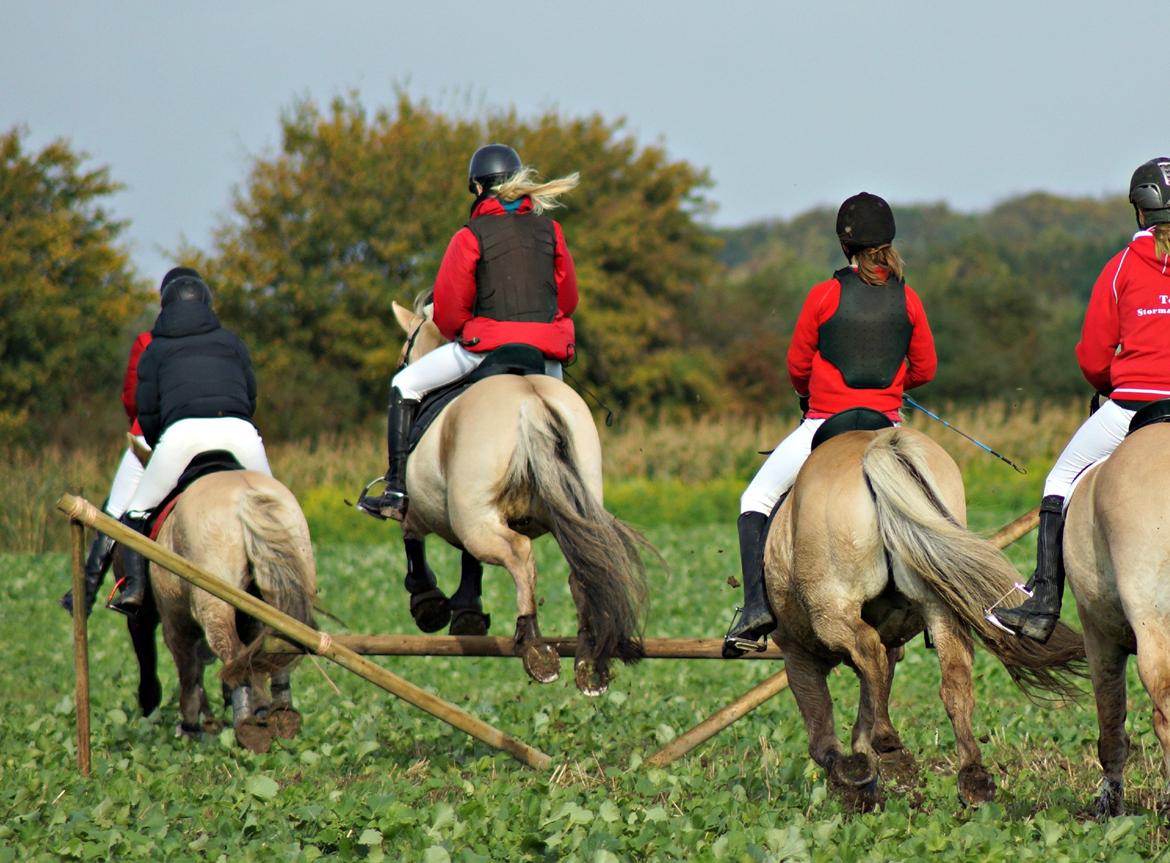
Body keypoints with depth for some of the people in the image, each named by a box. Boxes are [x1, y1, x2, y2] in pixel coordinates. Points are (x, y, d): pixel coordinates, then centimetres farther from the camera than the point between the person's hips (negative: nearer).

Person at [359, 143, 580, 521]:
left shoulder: (471, 235, -3)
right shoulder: (550, 230, 8)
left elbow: (448, 311, -1)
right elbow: (568, 299, 15)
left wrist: (459, 335, 20)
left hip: (487, 344, -4)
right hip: (548, 354, 4)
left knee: (405, 385, 11)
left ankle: (397, 492, 4)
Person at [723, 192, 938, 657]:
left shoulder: (824, 296, -6)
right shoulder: (908, 300, 1)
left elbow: (797, 365, 2)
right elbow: (924, 368, 9)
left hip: (825, 423, -2)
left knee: (756, 500, 11)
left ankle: (757, 603, -4)